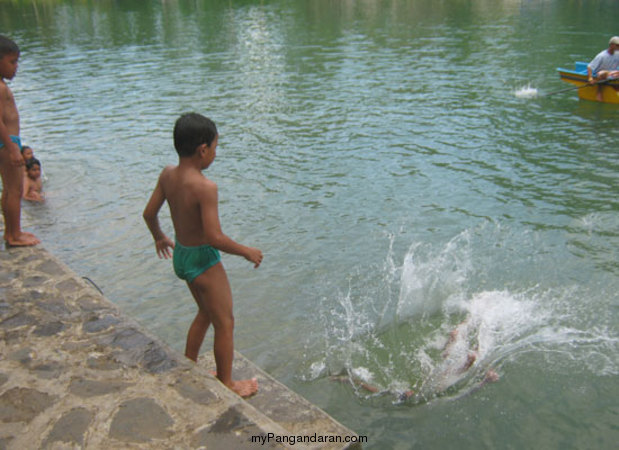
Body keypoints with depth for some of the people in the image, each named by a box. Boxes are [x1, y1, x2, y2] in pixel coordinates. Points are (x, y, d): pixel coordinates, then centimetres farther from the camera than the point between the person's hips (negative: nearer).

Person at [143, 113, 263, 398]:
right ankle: (226, 384, 26)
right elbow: (215, 237, -29)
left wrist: (159, 238, 25)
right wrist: (247, 252, -14)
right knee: (225, 323, 10)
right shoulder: (205, 187, -28)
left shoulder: (167, 174, -4)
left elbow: (149, 213, 7)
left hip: (180, 255, 9)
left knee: (206, 313, 28)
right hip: (202, 259, -8)